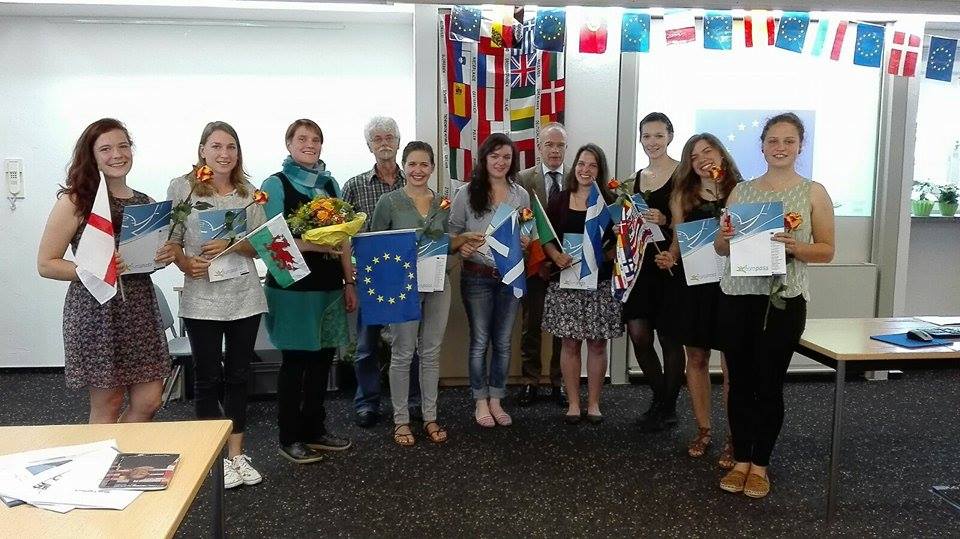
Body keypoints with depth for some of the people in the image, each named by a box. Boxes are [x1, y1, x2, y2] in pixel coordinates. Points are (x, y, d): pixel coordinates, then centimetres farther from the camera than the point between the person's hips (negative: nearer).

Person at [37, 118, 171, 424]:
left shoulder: (146, 203, 10)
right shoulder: (75, 201, -5)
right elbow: (45, 264, -6)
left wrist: (165, 258, 0)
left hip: (140, 307, 5)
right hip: (96, 309, -5)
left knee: (149, 401, 6)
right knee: (107, 404, 4)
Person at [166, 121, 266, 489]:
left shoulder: (249, 193, 7)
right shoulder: (182, 187, -1)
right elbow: (172, 240, 0)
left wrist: (230, 245, -13)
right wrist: (186, 264, -19)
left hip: (245, 298, 3)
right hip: (202, 298, -3)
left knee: (238, 375, 11)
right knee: (209, 378, 6)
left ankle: (237, 454, 24)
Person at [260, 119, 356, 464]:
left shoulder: (330, 184, 13)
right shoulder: (276, 184, -3)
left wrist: (349, 283, 10)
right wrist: (310, 244, -24)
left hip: (329, 285, 5)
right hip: (293, 287, -5)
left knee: (322, 358, 11)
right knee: (295, 361, 1)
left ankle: (314, 430, 25)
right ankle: (290, 438, 15)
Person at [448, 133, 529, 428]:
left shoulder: (521, 195, 6)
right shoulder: (467, 193, -3)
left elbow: (529, 234, 14)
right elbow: (453, 232, -1)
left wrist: (526, 241, -8)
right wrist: (462, 247, -21)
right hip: (477, 276, -3)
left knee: (503, 342, 10)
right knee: (480, 341, 6)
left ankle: (496, 400, 24)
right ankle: (481, 402, 20)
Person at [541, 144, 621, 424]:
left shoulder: (610, 202, 3)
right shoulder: (560, 201, 5)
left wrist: (605, 256, -16)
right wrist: (556, 256, -15)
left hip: (600, 282, 0)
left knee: (597, 344, 6)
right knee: (570, 344, 5)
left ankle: (593, 403, 20)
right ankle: (573, 403, 17)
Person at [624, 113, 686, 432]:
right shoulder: (636, 178, 14)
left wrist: (665, 221, -25)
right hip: (640, 262, 6)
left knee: (669, 338, 3)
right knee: (639, 335, 3)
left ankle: (668, 409, 19)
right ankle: (660, 397, 25)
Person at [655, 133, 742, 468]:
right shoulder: (683, 195, 9)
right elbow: (678, 240, 11)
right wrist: (668, 258, -9)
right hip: (692, 283, 3)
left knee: (732, 364, -2)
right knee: (696, 358, 9)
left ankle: (734, 438, 9)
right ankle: (703, 430, 24)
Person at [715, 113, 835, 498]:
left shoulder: (813, 192, 1)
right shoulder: (741, 191, 9)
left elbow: (826, 250, 1)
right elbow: (721, 249, 13)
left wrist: (795, 247, -18)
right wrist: (725, 236, -10)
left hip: (783, 299, -3)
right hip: (737, 297, 3)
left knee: (770, 383, 4)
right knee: (740, 381, 8)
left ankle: (760, 464, 20)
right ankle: (741, 459, 22)